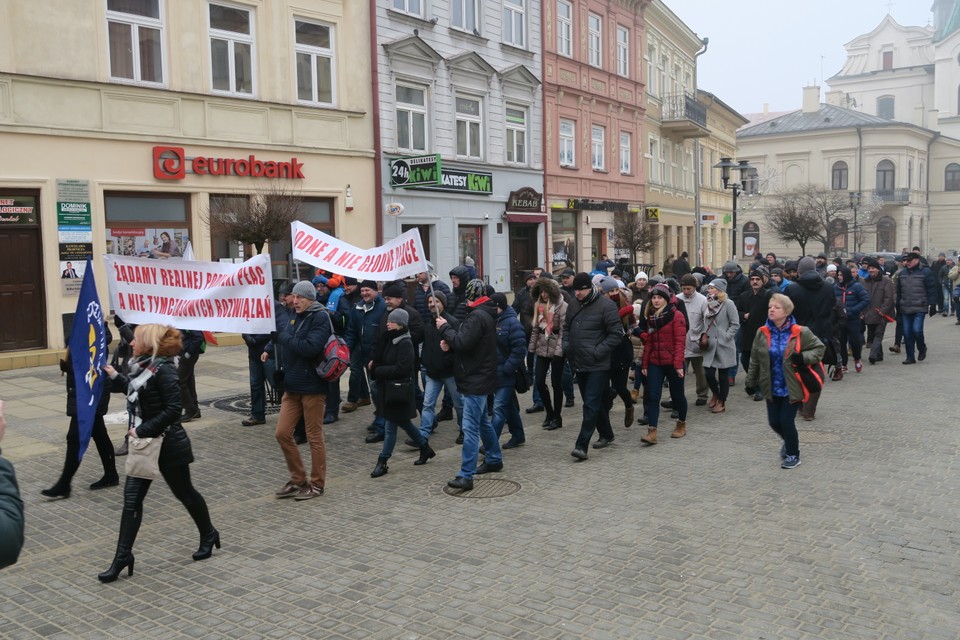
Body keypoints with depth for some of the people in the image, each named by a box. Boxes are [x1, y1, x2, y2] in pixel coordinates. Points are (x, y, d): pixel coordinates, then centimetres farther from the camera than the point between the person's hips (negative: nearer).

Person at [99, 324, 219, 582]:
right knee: (132, 497, 3)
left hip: (168, 444, -8)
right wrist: (114, 376, 12)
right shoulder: (143, 366, 5)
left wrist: (141, 430, -22)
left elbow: (172, 410, -24)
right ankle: (123, 556, 8)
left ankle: (208, 535, 33)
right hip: (145, 444, 8)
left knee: (184, 493, 11)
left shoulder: (163, 369, -20)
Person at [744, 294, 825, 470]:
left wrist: (803, 357, -19)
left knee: (787, 421, -2)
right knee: (774, 422, 8)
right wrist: (751, 382, 9)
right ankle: (790, 442, 42)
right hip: (772, 388, 4)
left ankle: (793, 455, 24)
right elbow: (755, 361, 6)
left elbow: (819, 348, -1)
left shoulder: (800, 333, -12)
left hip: (792, 388, -4)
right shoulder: (762, 333, -2)